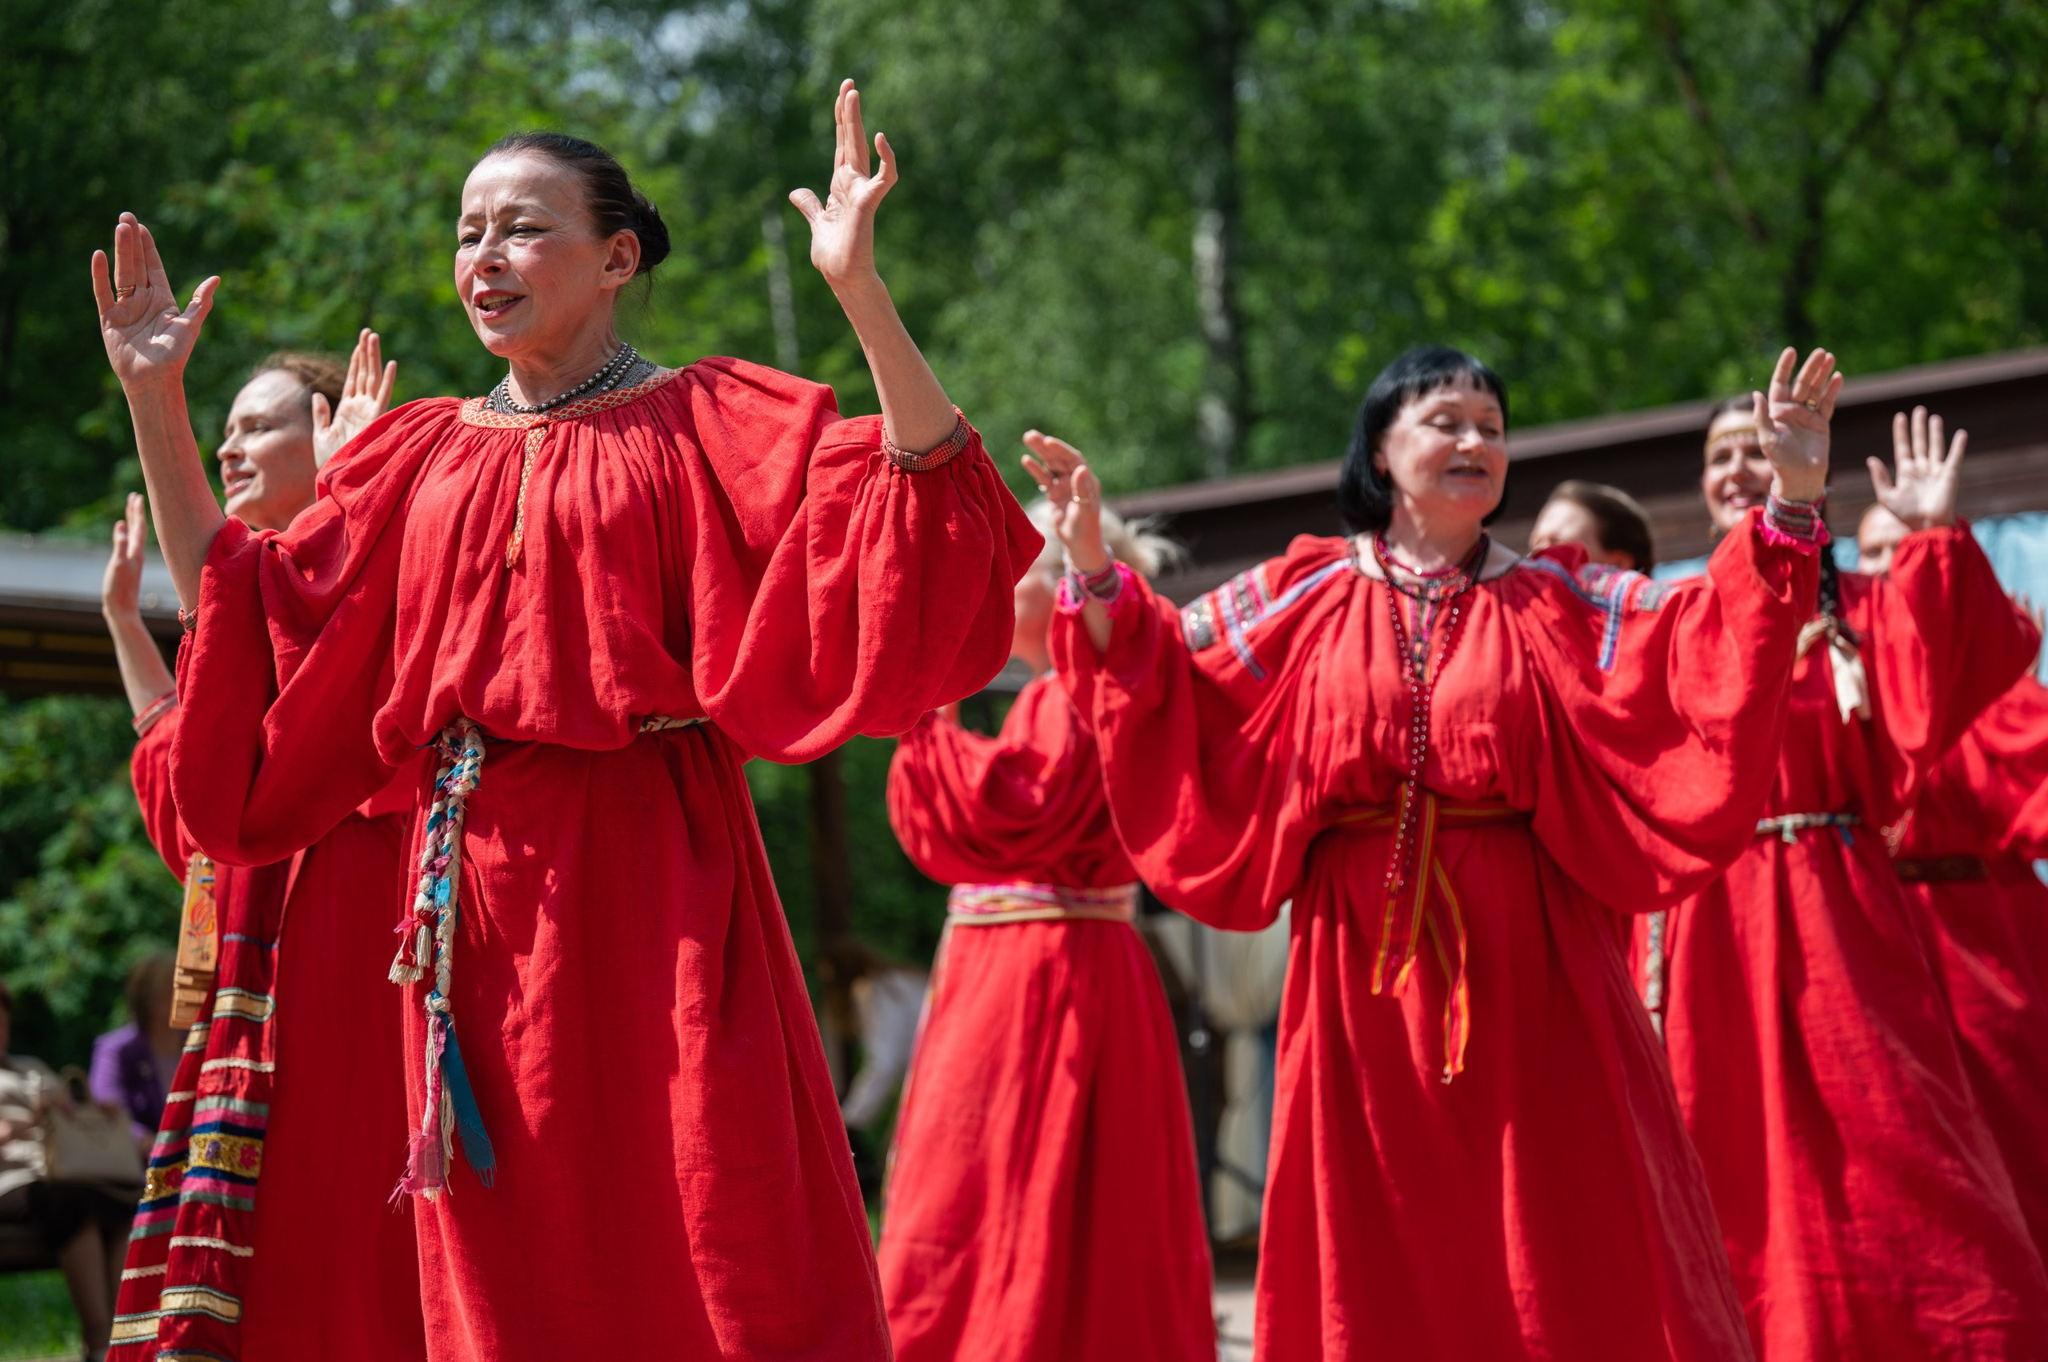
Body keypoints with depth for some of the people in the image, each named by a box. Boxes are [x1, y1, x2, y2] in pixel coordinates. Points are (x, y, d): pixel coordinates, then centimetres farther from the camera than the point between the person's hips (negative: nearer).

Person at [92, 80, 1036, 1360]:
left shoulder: (704, 423, 2)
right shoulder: (423, 455, 15)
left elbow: (919, 508, -11)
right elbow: (237, 605, 16)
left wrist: (863, 294, -24)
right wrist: (156, 398, 11)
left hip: (650, 866, -4)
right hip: (476, 878, 4)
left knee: (709, 1239, -5)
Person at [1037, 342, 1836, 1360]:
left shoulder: (1557, 603, 10)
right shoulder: (1308, 599, 9)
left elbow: (1704, 645, -1)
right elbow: (1163, 672, 7)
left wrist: (1791, 503, -12)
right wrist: (1093, 570, -6)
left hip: (1523, 953, 0)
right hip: (1363, 958, 0)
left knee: (1552, 1235, 0)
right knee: (1378, 1252, 4)